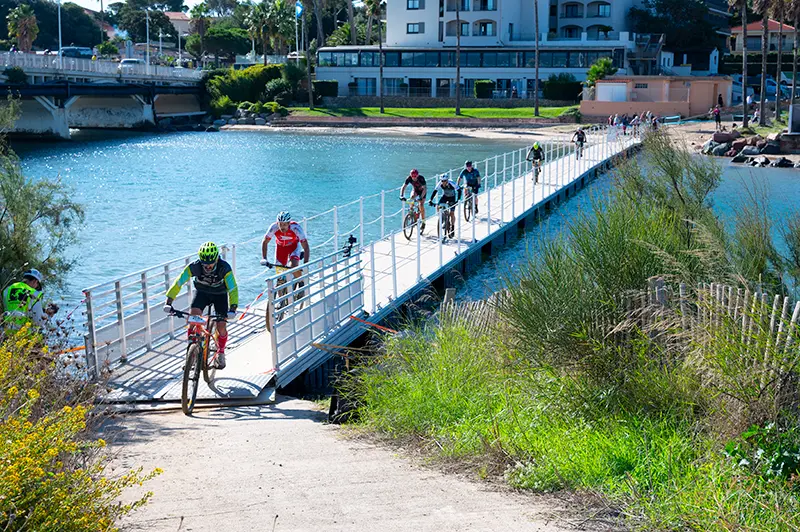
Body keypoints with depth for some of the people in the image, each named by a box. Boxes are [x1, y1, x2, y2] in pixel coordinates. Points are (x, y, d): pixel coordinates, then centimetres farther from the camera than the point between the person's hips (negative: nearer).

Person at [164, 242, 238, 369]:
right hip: (202, 293, 1)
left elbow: (233, 289, -37)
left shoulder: (224, 268, -34)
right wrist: (168, 302, -39)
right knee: (193, 316, -24)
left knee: (221, 326, -12)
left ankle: (221, 351, 18)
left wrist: (232, 309, -50)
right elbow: (178, 283, -30)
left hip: (220, 294, -1)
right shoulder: (194, 267, -30)